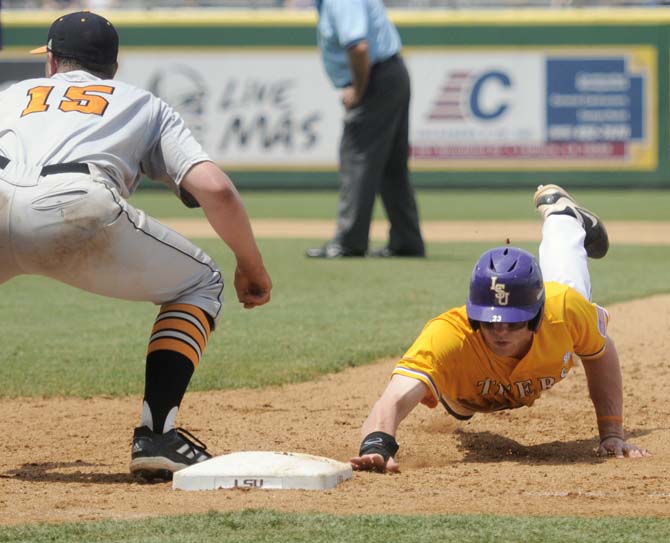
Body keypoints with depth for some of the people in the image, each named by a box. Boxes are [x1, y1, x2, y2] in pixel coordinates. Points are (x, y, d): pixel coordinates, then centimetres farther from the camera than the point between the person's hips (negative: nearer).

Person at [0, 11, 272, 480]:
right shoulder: (144, 104, 33)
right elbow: (214, 188, 18)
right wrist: (252, 267, 31)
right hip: (77, 206, -2)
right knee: (201, 285, 21)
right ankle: (155, 437, 6)